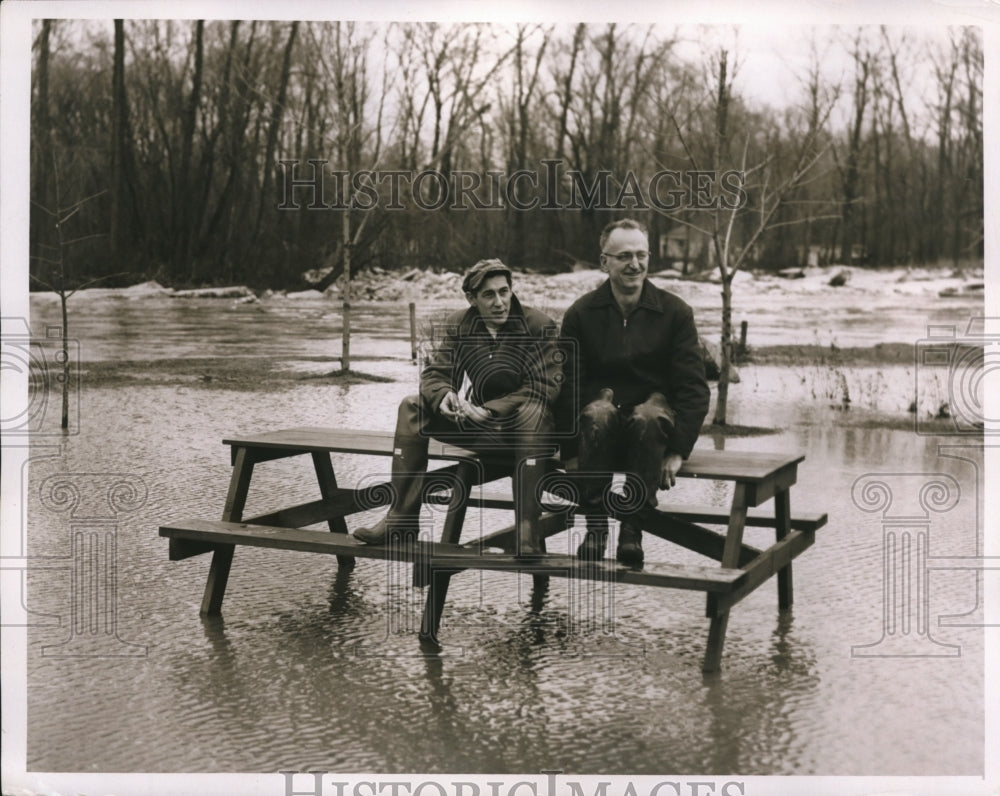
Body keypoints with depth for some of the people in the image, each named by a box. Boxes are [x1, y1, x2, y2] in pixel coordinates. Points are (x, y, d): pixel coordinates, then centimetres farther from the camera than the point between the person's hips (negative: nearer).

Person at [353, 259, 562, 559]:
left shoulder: (540, 326, -10)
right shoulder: (459, 325, 4)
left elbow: (546, 386, -19)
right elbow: (433, 372, 2)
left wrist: (490, 410, -29)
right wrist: (443, 397, -24)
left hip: (523, 430, -5)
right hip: (476, 426, 5)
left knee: (533, 411, -39)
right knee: (412, 406, -10)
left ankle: (528, 530, -38)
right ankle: (401, 519, -12)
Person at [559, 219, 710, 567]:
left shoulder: (675, 312, 1)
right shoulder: (581, 314, 1)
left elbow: (694, 387, -2)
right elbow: (567, 386, -2)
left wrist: (678, 452, -12)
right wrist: (569, 450, -15)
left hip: (655, 423, 0)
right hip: (604, 425, 0)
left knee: (649, 416, -35)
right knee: (596, 412, -35)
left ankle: (632, 526, -23)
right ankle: (594, 525, -24)